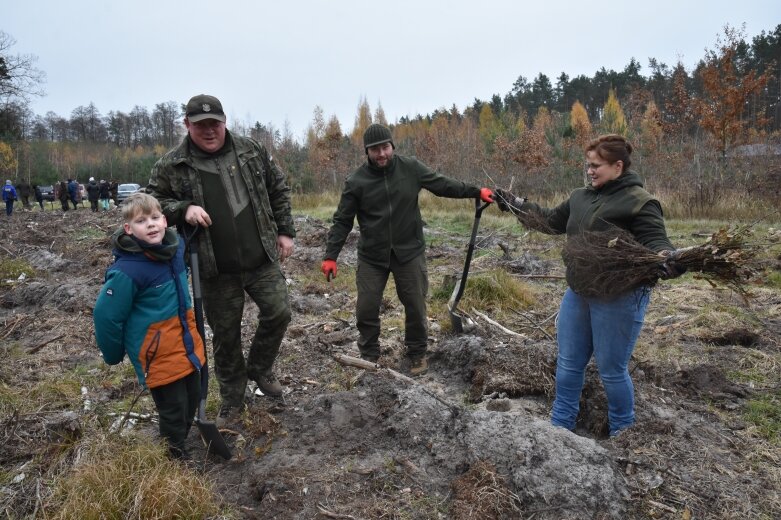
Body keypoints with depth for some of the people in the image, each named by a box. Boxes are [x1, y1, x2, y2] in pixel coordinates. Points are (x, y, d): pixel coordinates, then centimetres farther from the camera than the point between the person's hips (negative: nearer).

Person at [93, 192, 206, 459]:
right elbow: (106, 316, -17)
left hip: (187, 345, 7)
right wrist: (114, 355, -6)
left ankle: (182, 445, 43)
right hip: (158, 356, -7)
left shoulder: (176, 246, -5)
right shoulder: (128, 269, -25)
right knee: (173, 410, 5)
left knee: (192, 400, 21)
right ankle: (176, 457, 27)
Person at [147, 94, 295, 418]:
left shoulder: (251, 151, 1)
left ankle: (260, 368, 31)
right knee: (225, 334, 10)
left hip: (262, 260, 2)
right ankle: (232, 400, 30)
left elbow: (278, 191, 9)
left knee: (278, 312, 2)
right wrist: (183, 209, -18)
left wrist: (285, 231, 5)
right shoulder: (171, 166, -6)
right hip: (216, 271, -1)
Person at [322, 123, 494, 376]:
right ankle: (369, 355, 26)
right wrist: (331, 256, -11)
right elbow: (342, 221, -4)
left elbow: (442, 184, 6)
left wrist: (476, 191, 3)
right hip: (371, 256, 0)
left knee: (415, 307, 9)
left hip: (409, 252, 1)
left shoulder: (411, 167, -5)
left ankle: (417, 353, 30)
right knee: (366, 308, 4)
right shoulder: (356, 181, -8)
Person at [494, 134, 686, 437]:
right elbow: (550, 221, 22)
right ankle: (560, 426, 30)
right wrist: (515, 204, 23)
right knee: (568, 364, 15)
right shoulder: (581, 197, 11)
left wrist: (670, 262, -39)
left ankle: (623, 433, 28)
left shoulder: (639, 201, -11)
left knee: (611, 370, 4)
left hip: (619, 298, -7)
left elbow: (655, 242, -18)